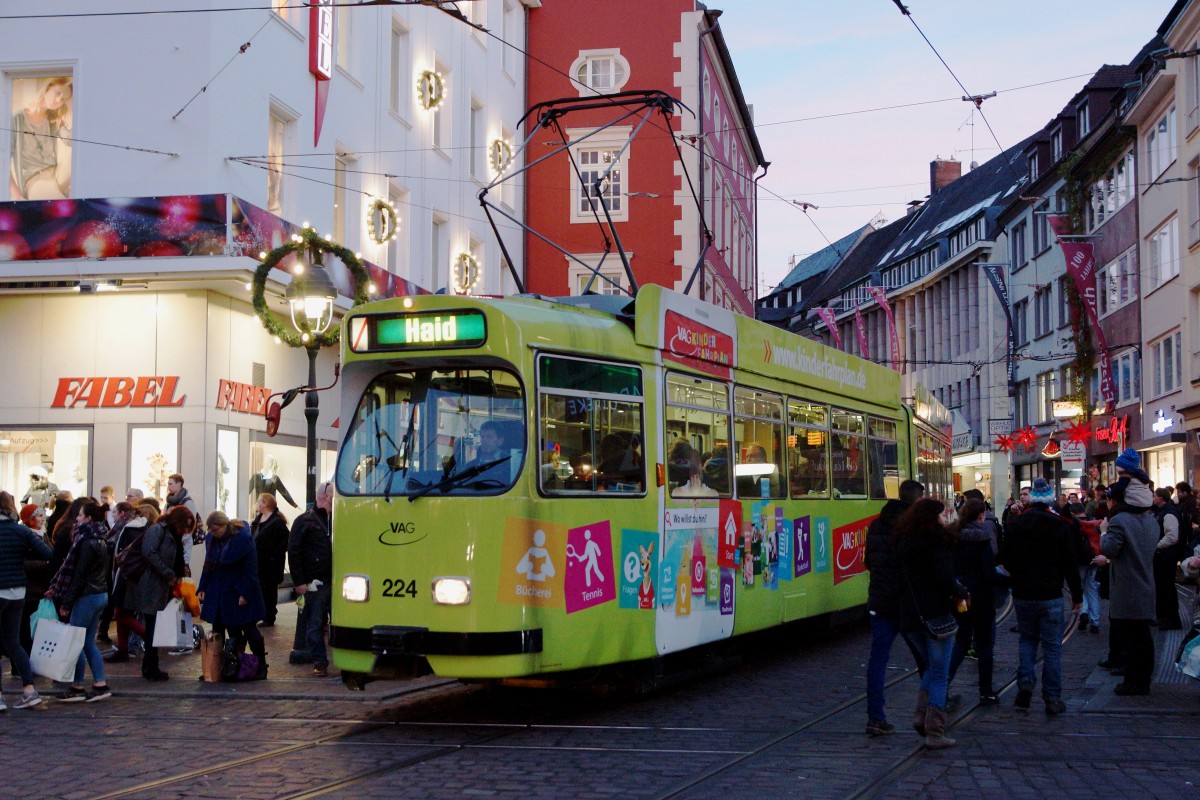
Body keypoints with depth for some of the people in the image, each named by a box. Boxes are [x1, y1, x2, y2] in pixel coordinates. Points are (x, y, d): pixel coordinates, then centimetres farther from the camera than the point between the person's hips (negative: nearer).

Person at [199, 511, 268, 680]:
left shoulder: (243, 538, -15)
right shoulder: (211, 539, 4)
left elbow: (251, 568, -15)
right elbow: (208, 566, 12)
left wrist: (245, 593, -18)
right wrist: (203, 588, 5)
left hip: (239, 592, -5)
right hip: (218, 594, 5)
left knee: (249, 630, 2)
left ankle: (261, 666, 12)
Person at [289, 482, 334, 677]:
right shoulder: (304, 521, -1)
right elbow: (293, 552, -4)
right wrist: (299, 582, -9)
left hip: (336, 581, 4)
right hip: (315, 583, -4)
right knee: (315, 624, 1)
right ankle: (319, 663, 8)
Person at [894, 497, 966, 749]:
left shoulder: (904, 544, 9)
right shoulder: (936, 544, -13)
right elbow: (945, 581, -19)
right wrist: (963, 592, 0)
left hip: (910, 615, 7)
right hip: (936, 615, -7)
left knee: (933, 666, 24)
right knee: (940, 674, 2)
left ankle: (922, 716, 11)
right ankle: (934, 733, 1)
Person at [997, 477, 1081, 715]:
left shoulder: (1014, 525, -1)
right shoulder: (1059, 526, -6)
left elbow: (1004, 560, 5)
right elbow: (1070, 564, -5)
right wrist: (1077, 596, 3)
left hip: (1023, 595, 2)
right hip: (1051, 596, -2)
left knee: (1027, 639, 19)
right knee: (1052, 646, 3)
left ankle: (1025, 682, -1)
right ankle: (1052, 698, 3)